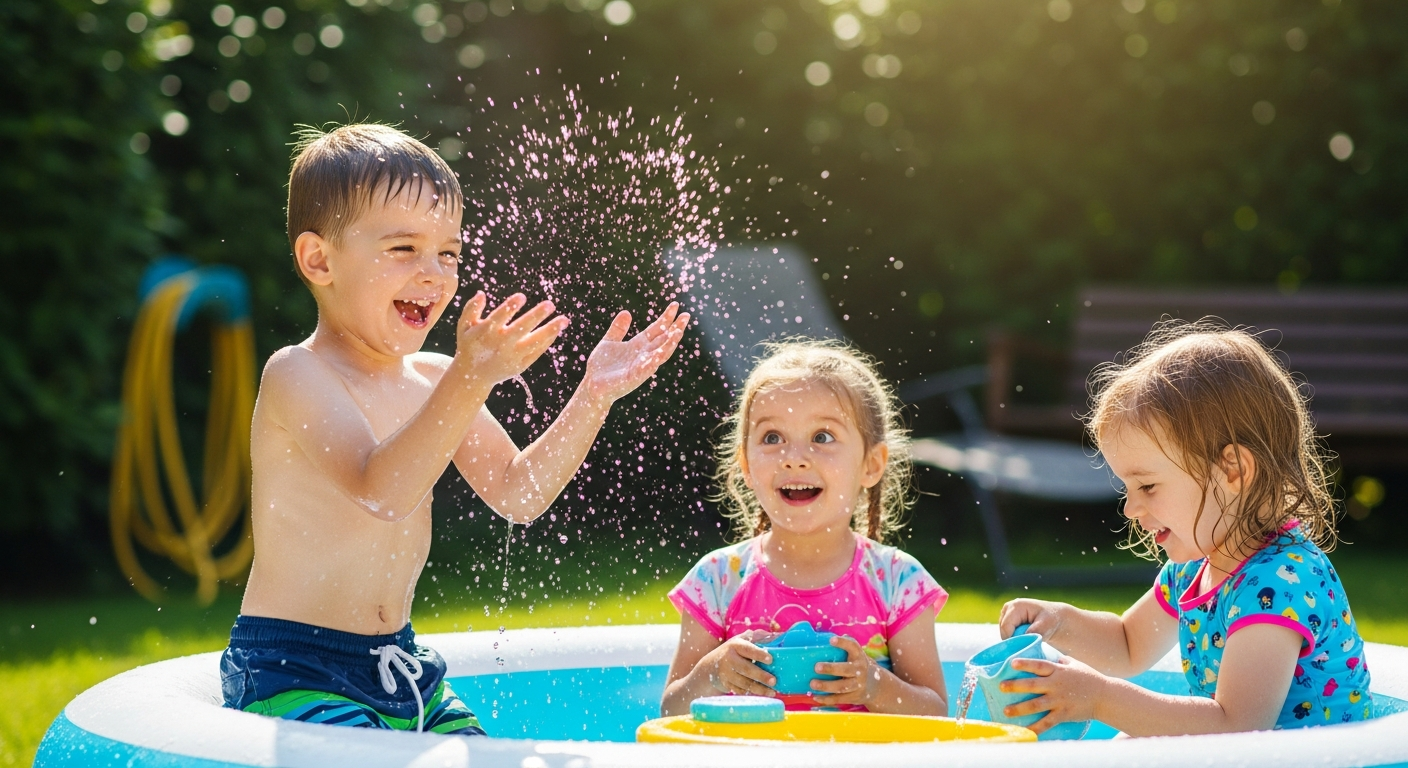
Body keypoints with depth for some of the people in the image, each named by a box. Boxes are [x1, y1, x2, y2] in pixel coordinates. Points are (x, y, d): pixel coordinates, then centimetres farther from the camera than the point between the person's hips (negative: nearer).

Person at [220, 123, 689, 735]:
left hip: (400, 665, 8)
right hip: (292, 674, -7)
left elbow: (516, 493, 6)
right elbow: (381, 492, -30)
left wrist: (594, 395, -3)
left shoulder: (435, 380, 8)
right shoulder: (297, 374, -16)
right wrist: (471, 381, -41)